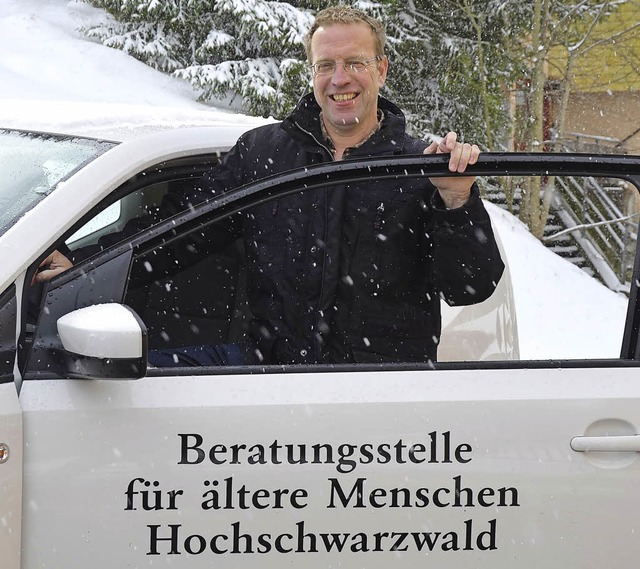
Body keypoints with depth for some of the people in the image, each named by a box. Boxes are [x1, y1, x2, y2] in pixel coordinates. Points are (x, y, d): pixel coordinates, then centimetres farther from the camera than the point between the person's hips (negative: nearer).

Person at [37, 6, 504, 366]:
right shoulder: (261, 151, 12)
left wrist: (457, 202, -17)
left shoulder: (421, 166, 4)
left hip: (384, 386, -2)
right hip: (272, 360, 2)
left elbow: (470, 289, -1)